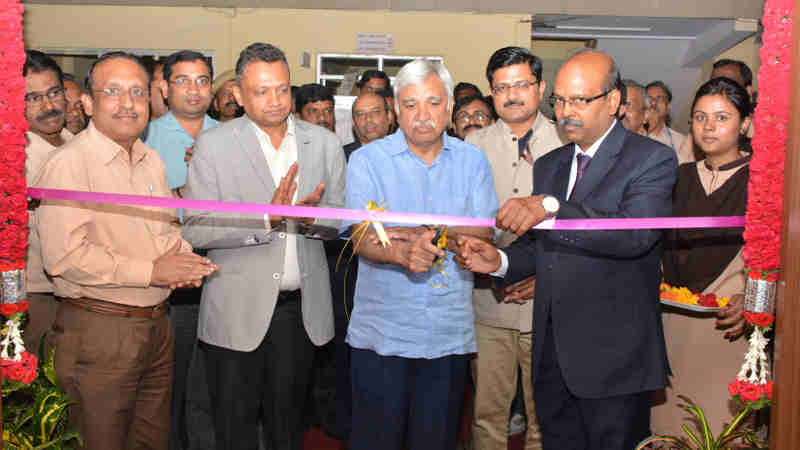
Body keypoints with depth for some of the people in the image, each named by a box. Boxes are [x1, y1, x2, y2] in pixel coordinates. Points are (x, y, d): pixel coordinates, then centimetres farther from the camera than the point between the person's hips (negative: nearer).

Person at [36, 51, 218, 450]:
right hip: (98, 331, -7)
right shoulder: (69, 163, -14)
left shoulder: (152, 161, 12)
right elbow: (64, 255, -23)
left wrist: (180, 255, -1)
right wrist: (151, 271, -18)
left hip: (156, 324, 7)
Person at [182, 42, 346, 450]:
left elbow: (343, 219, 7)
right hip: (237, 310, -2)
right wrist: (267, 218, -24)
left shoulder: (324, 143, 4)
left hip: (300, 309, 3)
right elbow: (195, 230, -12)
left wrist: (311, 217, -15)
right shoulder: (213, 145, -6)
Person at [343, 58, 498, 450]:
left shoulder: (472, 161, 7)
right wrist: (402, 252, -32)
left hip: (449, 332, 2)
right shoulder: (367, 159, 0)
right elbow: (362, 238, -12)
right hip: (382, 330, -2)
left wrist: (425, 233, -18)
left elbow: (484, 234, -4)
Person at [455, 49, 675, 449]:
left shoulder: (652, 159, -7)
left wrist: (551, 208, -34)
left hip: (613, 360, -6)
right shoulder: (548, 165, 14)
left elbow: (635, 233, -25)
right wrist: (499, 260, -3)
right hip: (552, 356, 6)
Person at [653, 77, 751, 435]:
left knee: (724, 430, -4)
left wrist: (751, 301, -21)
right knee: (671, 426, 7)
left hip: (729, 329, -4)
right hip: (674, 326, 4)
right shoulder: (680, 177, 12)